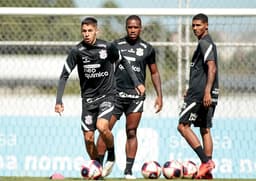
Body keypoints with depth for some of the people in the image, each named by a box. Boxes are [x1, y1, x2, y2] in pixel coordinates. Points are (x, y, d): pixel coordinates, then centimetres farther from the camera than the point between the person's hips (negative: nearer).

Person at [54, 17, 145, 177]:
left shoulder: (108, 47, -9)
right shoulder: (77, 51, -8)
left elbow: (124, 62, 9)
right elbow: (64, 76, -3)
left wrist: (137, 82, 6)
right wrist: (59, 101, -10)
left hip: (107, 95, -2)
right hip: (88, 98, 2)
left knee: (102, 126, -26)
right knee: (88, 137, 0)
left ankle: (111, 154, 2)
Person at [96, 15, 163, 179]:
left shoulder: (147, 49, 7)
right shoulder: (116, 45, 6)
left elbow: (154, 73, 15)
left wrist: (159, 95, 7)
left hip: (136, 96, 0)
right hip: (115, 94, 0)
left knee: (131, 133, 1)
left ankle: (129, 170, 5)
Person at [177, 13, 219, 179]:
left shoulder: (205, 43, -11)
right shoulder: (208, 43, 20)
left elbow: (212, 68, -22)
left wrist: (207, 92, -29)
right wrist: (191, 89, 31)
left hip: (200, 92, -10)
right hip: (207, 93, 10)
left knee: (183, 126, -8)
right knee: (205, 129, 9)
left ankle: (206, 161, -15)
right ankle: (207, 171, 7)